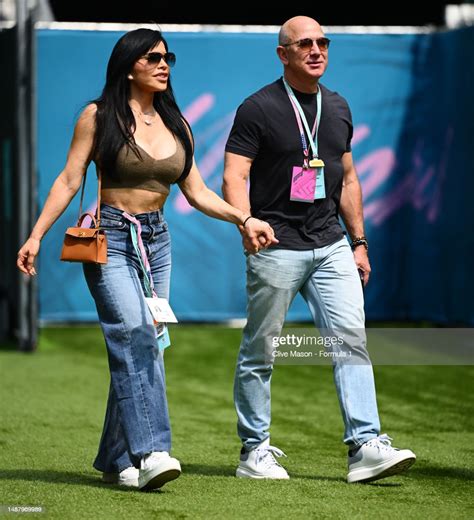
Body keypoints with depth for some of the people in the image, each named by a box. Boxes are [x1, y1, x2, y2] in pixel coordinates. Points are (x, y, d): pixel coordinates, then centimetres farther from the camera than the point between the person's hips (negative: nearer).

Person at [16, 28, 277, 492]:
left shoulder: (175, 124, 14)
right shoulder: (98, 117, -1)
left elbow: (196, 191, 15)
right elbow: (69, 181, -2)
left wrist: (244, 219, 3)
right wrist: (35, 236, -9)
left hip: (155, 241, 5)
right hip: (109, 239, -5)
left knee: (142, 347, 2)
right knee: (134, 336, -20)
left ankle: (116, 459, 12)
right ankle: (149, 452, -29)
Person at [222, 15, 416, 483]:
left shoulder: (338, 107, 14)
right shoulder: (258, 109, -4)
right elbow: (234, 177, -10)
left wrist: (358, 241, 17)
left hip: (330, 244, 5)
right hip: (277, 247, -5)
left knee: (351, 337, -7)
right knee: (259, 351, 2)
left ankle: (365, 447, -10)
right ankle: (254, 451, 12)